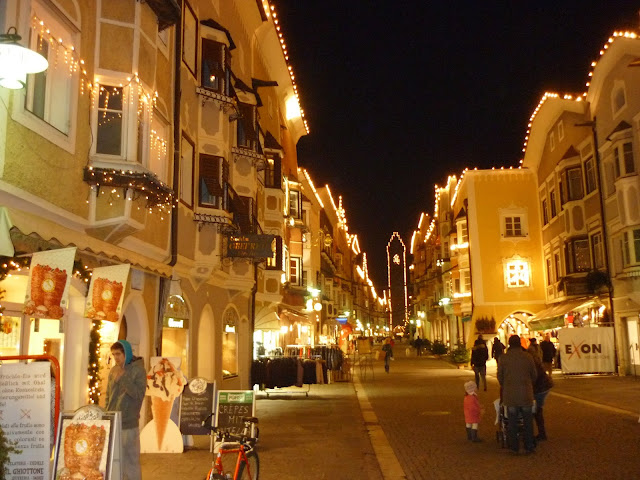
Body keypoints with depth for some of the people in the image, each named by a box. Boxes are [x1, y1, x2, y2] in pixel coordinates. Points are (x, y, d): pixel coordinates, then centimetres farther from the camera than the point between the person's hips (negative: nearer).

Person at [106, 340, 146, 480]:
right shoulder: (113, 371, 9)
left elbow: (139, 394, -16)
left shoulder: (138, 370, -6)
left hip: (128, 425, -5)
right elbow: (108, 396, 16)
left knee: (130, 462, 0)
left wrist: (123, 378, -19)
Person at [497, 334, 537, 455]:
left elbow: (499, 376, 2)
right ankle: (529, 446, 17)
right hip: (526, 394, 0)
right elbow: (534, 375, 4)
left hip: (510, 395, 0)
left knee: (512, 422, 9)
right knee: (528, 422, 13)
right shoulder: (528, 357, -5)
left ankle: (514, 447, 13)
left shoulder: (503, 358, -6)